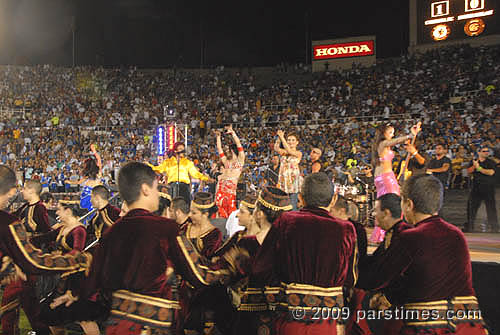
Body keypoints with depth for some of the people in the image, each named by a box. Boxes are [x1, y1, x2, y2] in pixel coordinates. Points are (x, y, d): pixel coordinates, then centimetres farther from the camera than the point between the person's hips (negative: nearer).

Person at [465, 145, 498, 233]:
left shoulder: (491, 162, 1)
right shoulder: (473, 162, 12)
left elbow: (491, 172, -14)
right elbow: (469, 171, 3)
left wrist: (479, 168, -11)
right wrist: (474, 165, -13)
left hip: (488, 189, -3)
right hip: (476, 188, 3)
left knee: (491, 208, -4)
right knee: (471, 207, 5)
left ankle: (495, 228, 3)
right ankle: (468, 227, 15)